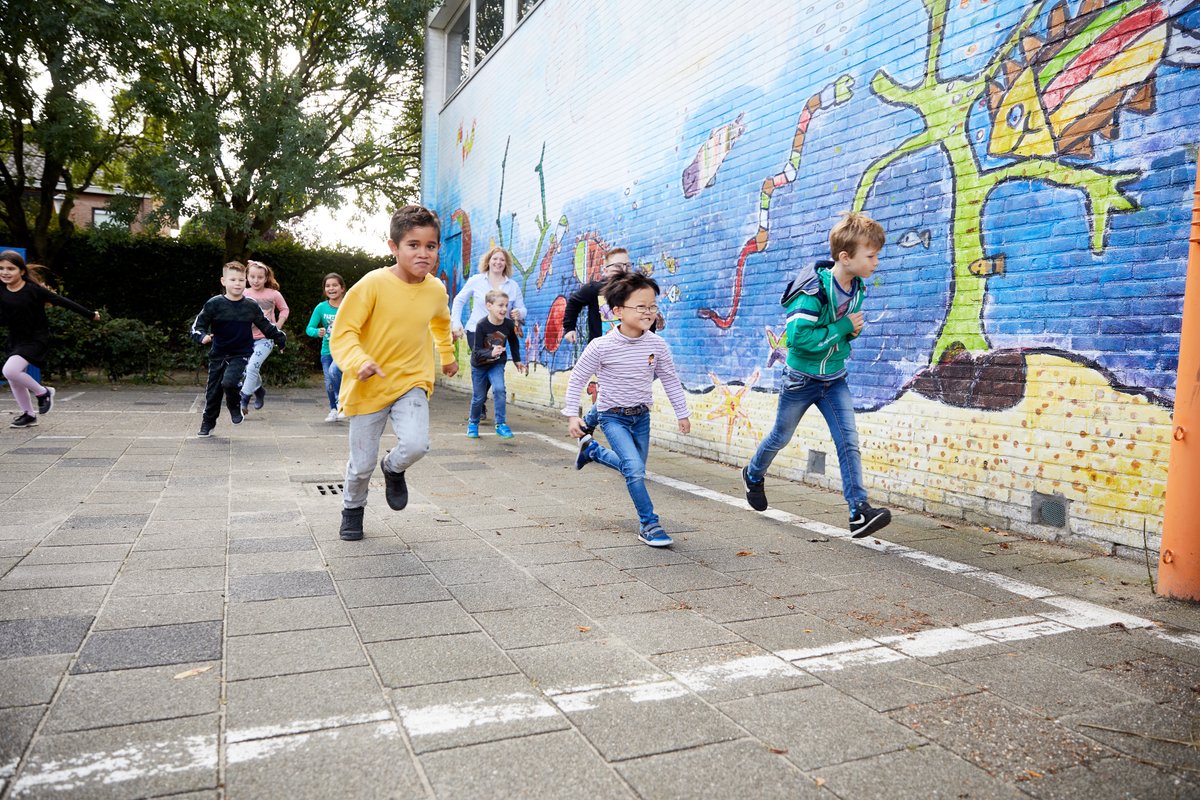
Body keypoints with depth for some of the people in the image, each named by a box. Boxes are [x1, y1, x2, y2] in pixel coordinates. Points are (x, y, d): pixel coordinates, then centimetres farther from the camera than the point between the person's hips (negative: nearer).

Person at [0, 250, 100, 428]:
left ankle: (42, 392, 0)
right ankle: (29, 415, 26)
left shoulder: (33, 290, -15)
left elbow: (62, 301, -11)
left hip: (37, 339, -7)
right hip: (16, 340, 7)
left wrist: (90, 315, -6)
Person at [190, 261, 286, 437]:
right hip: (218, 355, 1)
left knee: (229, 382, -26)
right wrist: (203, 337, -26)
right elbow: (197, 325, -6)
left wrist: (280, 338, 20)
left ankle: (235, 407, 5)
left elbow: (266, 325, 13)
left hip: (241, 354, -1)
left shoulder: (251, 306, -2)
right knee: (213, 391, 10)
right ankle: (208, 423, 29)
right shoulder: (214, 304, -6)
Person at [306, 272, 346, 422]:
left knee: (334, 370, -28)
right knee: (329, 385, 5)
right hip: (327, 350, 3)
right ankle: (334, 410, 28)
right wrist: (317, 332, -26)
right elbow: (309, 328, -5)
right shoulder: (321, 307, -3)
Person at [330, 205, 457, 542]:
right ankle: (352, 508, 39)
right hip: (369, 387, -2)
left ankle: (394, 469, 14)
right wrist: (358, 362, -34)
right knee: (362, 464, 7)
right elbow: (343, 332, -16)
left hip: (411, 382, 2)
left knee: (416, 445, -23)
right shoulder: (374, 284, -17)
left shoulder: (436, 290, -2)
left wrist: (447, 356, 30)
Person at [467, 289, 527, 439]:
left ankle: (500, 424, -7)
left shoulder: (509, 324, -18)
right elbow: (477, 351, -27)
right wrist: (491, 353, -45)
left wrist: (517, 360, 11)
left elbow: (514, 342, 4)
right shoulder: (481, 325, -27)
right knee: (478, 397, 9)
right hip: (479, 365, -1)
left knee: (499, 390, -20)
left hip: (497, 364, 1)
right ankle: (473, 423, 33)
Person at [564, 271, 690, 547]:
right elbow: (577, 379, -7)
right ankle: (648, 524, -3)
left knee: (634, 469, 18)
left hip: (641, 415, 5)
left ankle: (592, 449, 43)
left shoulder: (657, 344, -8)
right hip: (613, 416, -5)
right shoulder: (601, 347, -19)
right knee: (635, 470, -20)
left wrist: (682, 413, 9)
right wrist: (572, 415, -10)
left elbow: (670, 380, 5)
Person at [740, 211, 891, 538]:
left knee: (848, 440, -8)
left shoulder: (857, 288, -3)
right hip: (802, 378, -5)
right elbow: (798, 337, -34)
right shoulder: (814, 290, -27)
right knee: (781, 436, 16)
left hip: (834, 379, 5)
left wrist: (854, 330, -8)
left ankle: (860, 512, -8)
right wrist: (844, 327, -28)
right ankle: (753, 475, 44)